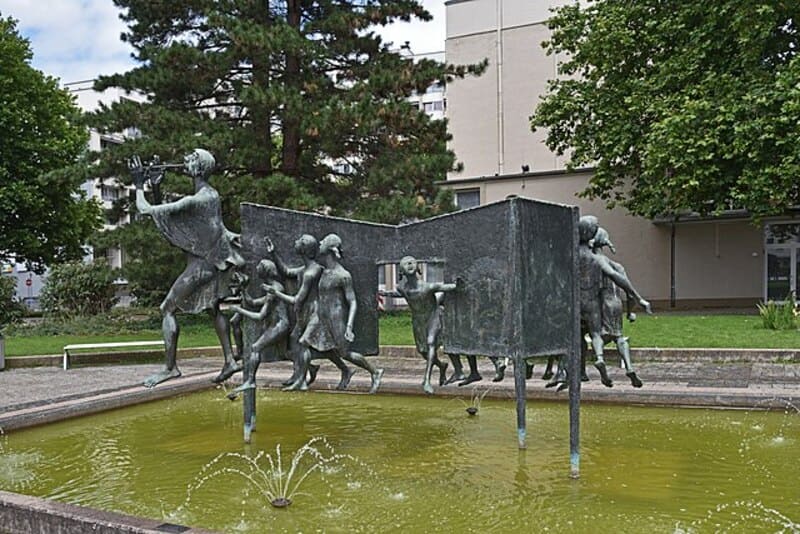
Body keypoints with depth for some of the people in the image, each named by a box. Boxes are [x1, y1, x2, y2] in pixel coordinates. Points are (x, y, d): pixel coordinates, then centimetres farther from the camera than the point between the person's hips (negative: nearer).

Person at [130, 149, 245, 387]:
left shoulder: (193, 201, -23)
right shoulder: (213, 195, 3)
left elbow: (145, 209, -21)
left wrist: (139, 186, -5)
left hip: (201, 265, -9)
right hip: (216, 261, 9)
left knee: (168, 309, 3)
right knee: (213, 309, 20)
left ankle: (171, 367, 5)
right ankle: (229, 360, 21)